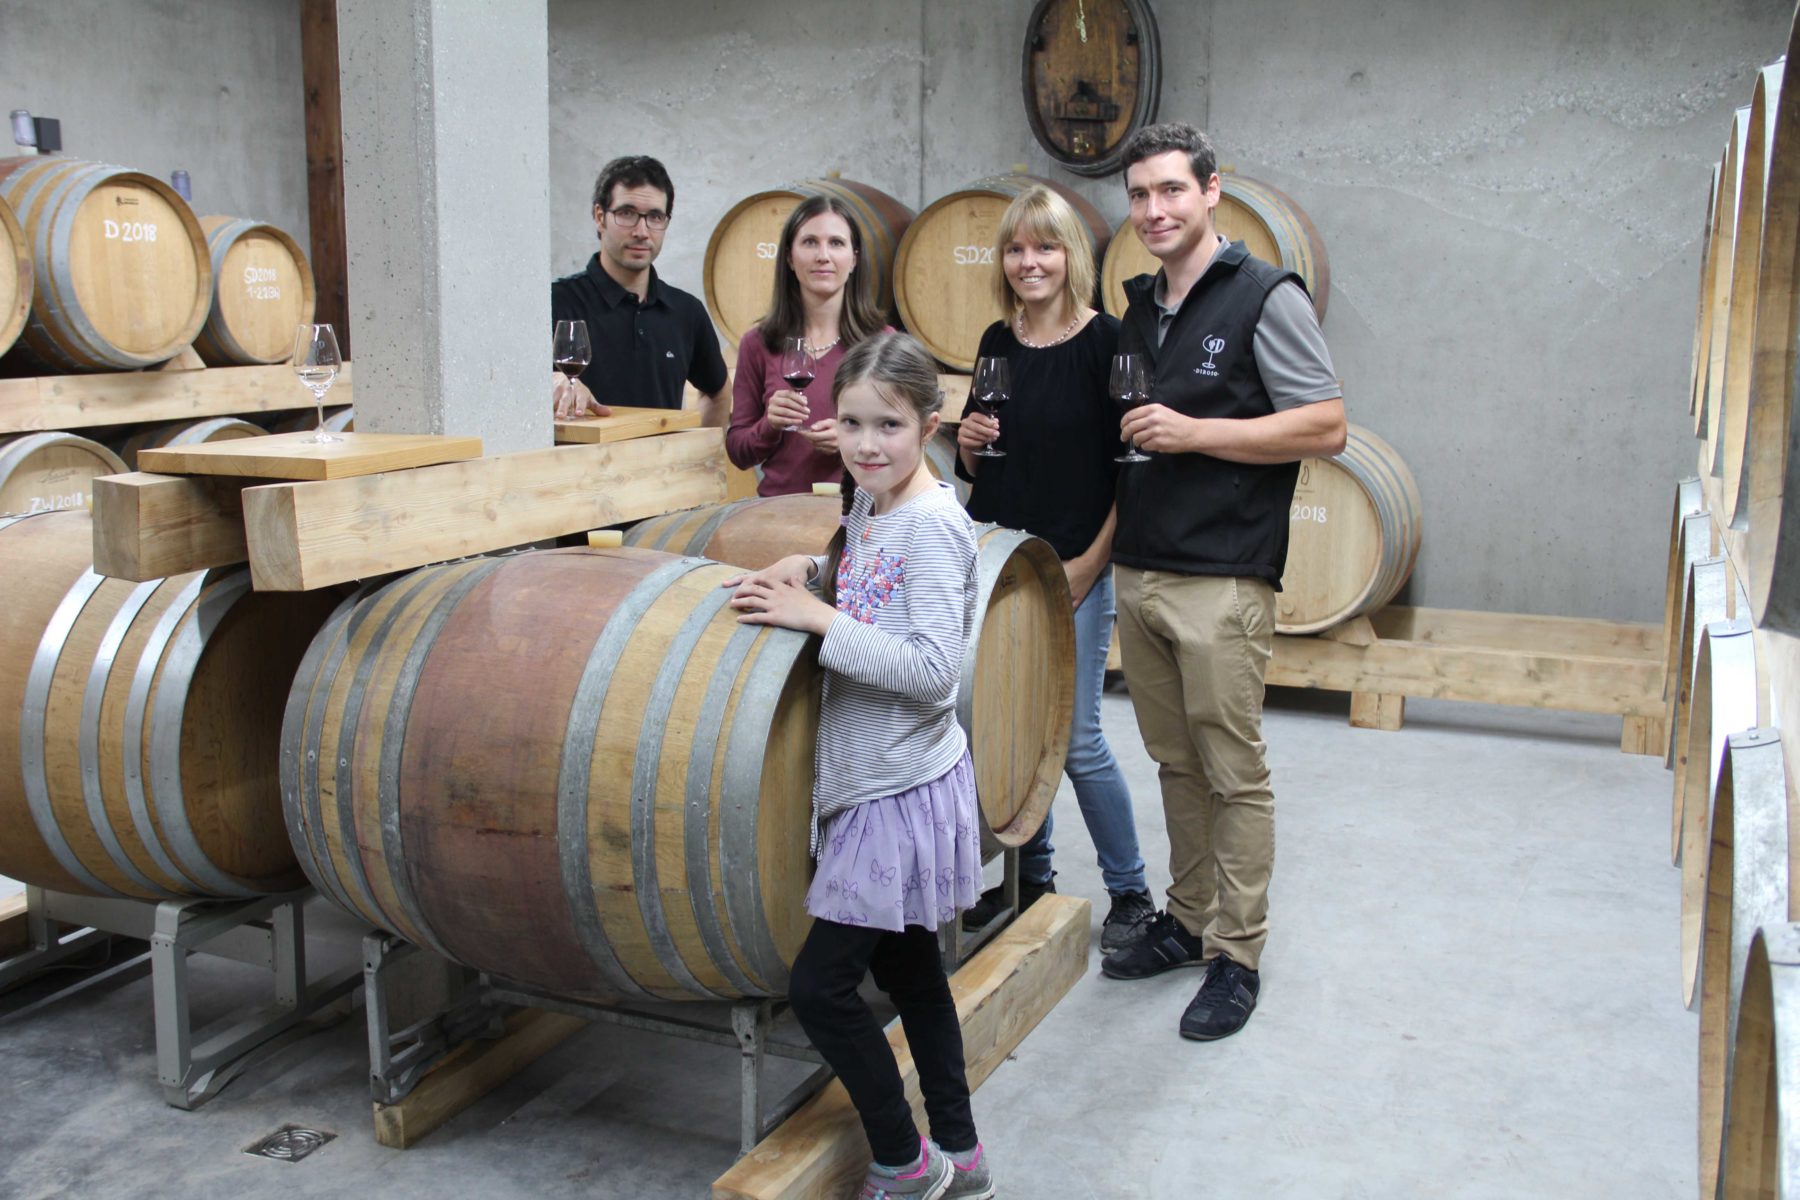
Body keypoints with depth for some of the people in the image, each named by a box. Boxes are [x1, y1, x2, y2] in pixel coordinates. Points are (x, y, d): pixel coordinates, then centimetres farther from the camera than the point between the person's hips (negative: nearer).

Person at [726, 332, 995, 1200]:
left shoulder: (930, 523, -19)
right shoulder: (866, 506, 7)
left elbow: (932, 668, -25)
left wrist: (817, 617, -23)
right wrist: (806, 569, 6)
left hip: (904, 793, -9)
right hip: (872, 783, 9)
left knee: (819, 986, -3)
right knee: (908, 971, 18)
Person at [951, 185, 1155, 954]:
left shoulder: (1106, 341, -8)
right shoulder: (997, 343, 8)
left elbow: (1130, 467, -9)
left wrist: (1089, 563, -12)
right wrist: (969, 444, -5)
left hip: (1074, 569, -5)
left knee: (1075, 739, -2)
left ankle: (1130, 892, 16)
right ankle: (1030, 877, 28)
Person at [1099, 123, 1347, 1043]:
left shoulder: (1264, 297, -6)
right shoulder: (1137, 309, 16)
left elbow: (1325, 427, -12)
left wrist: (1195, 432, -18)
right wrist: (1097, 549, 14)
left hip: (1222, 579, -7)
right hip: (1138, 573, 7)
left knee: (1233, 773, 1)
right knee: (1175, 763, 14)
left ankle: (1236, 957, 11)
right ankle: (1186, 921, 27)